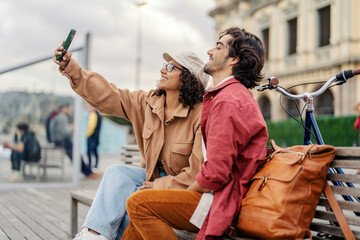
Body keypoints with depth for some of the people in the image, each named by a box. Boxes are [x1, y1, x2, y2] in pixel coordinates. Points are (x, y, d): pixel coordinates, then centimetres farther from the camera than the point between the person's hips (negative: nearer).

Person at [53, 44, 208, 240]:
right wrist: (70, 67, -8)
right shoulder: (147, 102, 0)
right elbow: (106, 94, -1)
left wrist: (159, 185, -20)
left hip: (182, 189, -6)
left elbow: (198, 172, -20)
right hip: (154, 177, 6)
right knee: (117, 172, -20)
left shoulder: (201, 115, -20)